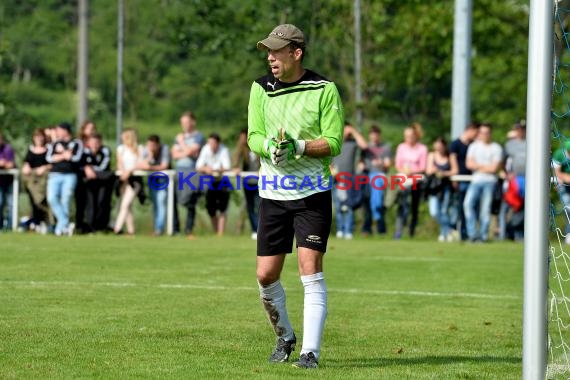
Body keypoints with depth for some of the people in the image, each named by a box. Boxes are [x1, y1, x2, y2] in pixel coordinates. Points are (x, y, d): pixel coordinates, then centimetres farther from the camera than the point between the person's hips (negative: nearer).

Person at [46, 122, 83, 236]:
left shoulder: (76, 143, 9)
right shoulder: (54, 144, 18)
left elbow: (76, 158, -6)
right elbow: (49, 158, 3)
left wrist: (60, 152, -5)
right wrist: (65, 155, -6)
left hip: (70, 175, -3)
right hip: (55, 175, 3)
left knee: (65, 200, -9)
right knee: (52, 198, -17)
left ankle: (60, 228, -2)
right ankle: (66, 224, -15)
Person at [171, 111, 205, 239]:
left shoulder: (198, 137, 2)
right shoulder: (179, 137, 19)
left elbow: (189, 151, -10)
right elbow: (174, 154, 8)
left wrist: (182, 142, 5)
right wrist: (187, 153, -5)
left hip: (192, 172, -5)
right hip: (178, 171, 5)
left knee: (190, 203, -7)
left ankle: (189, 231, -2)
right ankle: (175, 228, 3)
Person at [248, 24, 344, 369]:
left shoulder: (324, 90, -5)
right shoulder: (261, 88, 6)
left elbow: (334, 143, -9)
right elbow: (254, 136, 0)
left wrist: (299, 147, -24)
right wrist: (272, 147, -22)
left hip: (313, 193, -4)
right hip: (274, 194, 4)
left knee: (311, 271, -11)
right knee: (266, 276, 4)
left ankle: (311, 350, -8)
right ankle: (285, 337, 28)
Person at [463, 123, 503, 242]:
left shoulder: (496, 148, 2)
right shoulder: (474, 146, 13)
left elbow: (494, 168, -6)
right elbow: (469, 164, 4)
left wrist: (478, 166, 1)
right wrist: (486, 166, -3)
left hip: (490, 181, -3)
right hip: (476, 180, 3)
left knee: (485, 208, -7)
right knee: (468, 203, -16)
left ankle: (483, 235, 0)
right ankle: (472, 233, -13)